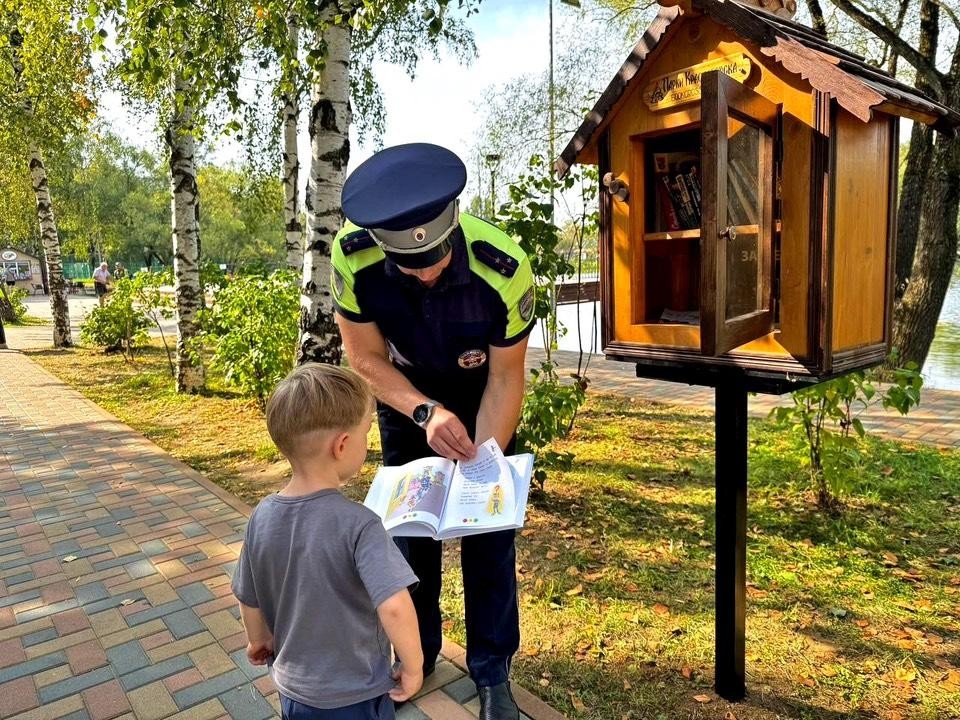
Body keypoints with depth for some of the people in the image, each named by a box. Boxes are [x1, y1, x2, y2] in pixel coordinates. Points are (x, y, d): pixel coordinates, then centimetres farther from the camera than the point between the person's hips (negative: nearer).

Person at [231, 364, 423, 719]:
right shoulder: (357, 523, -29)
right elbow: (394, 607, -37)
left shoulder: (262, 516, -12)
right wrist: (413, 667, -19)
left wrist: (259, 641, 20)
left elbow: (249, 599, 1)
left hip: (292, 688, 5)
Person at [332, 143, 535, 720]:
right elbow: (366, 357, -19)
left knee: (489, 524, 0)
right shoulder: (353, 256, -31)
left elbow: (505, 377, -22)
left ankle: (493, 672, 21)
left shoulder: (503, 267, -35)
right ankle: (415, 653, 32)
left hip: (483, 398, -1)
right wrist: (426, 413, -34)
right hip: (403, 395, 2)